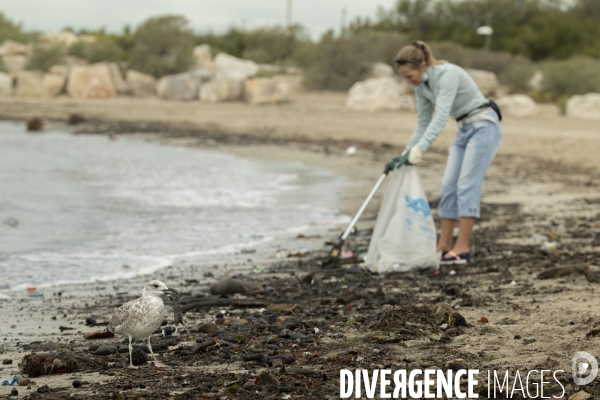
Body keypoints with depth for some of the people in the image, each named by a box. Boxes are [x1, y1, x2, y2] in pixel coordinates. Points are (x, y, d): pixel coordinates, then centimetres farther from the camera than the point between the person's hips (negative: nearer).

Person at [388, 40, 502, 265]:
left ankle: (462, 249, -15)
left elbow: (441, 117, -34)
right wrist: (407, 153, 2)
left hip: (484, 126, -9)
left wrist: (420, 149, -41)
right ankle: (444, 246, 5)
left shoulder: (447, 74, -24)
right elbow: (423, 123, 10)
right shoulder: (421, 86, 2)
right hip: (465, 130, 9)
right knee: (449, 186, 2)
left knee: (467, 186, -14)